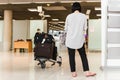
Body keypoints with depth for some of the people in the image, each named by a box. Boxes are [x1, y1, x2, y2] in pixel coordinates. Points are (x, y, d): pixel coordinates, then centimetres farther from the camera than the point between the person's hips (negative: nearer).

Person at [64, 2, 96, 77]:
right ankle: (87, 71, 7)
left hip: (70, 39, 0)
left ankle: (73, 72, 10)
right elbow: (85, 28, 4)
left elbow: (66, 29, 4)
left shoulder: (69, 16, -3)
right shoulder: (83, 16, -3)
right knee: (83, 56, 9)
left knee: (71, 56, 6)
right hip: (80, 39, 0)